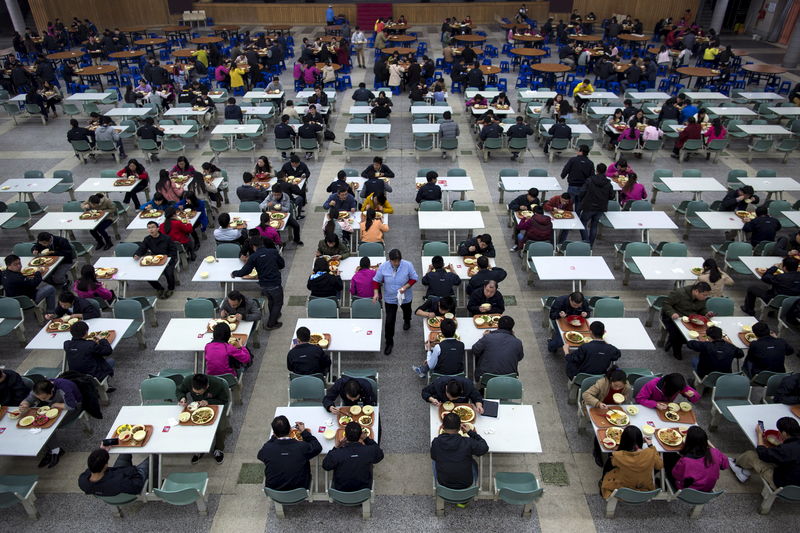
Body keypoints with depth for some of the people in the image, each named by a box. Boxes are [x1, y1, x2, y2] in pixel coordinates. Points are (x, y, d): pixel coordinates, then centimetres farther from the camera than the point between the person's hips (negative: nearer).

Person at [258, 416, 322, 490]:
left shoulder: (267, 449, -23)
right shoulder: (303, 447, -25)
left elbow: (260, 454, 4)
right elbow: (317, 447, -3)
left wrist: (275, 436, 7)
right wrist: (304, 432, 4)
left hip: (273, 491, 1)